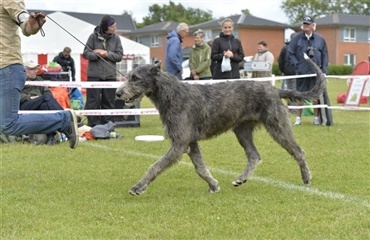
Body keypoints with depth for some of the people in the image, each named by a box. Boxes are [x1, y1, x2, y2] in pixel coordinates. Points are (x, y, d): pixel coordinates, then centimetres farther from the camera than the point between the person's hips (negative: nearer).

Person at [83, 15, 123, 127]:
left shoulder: (116, 38, 3)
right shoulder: (94, 36, -2)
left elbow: (119, 56, 2)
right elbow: (86, 53, -1)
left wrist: (107, 54, -12)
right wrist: (97, 54, -15)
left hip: (110, 76, 2)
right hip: (94, 75, -2)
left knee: (108, 102, 7)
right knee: (93, 102, -2)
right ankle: (93, 126, 3)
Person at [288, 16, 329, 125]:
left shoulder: (320, 39, 7)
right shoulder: (297, 38, 3)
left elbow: (324, 55, 10)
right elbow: (290, 54, 4)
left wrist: (324, 70, 2)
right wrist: (297, 65, -6)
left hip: (316, 72, 1)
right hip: (301, 72, -1)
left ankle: (316, 117, 14)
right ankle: (298, 117, 11)